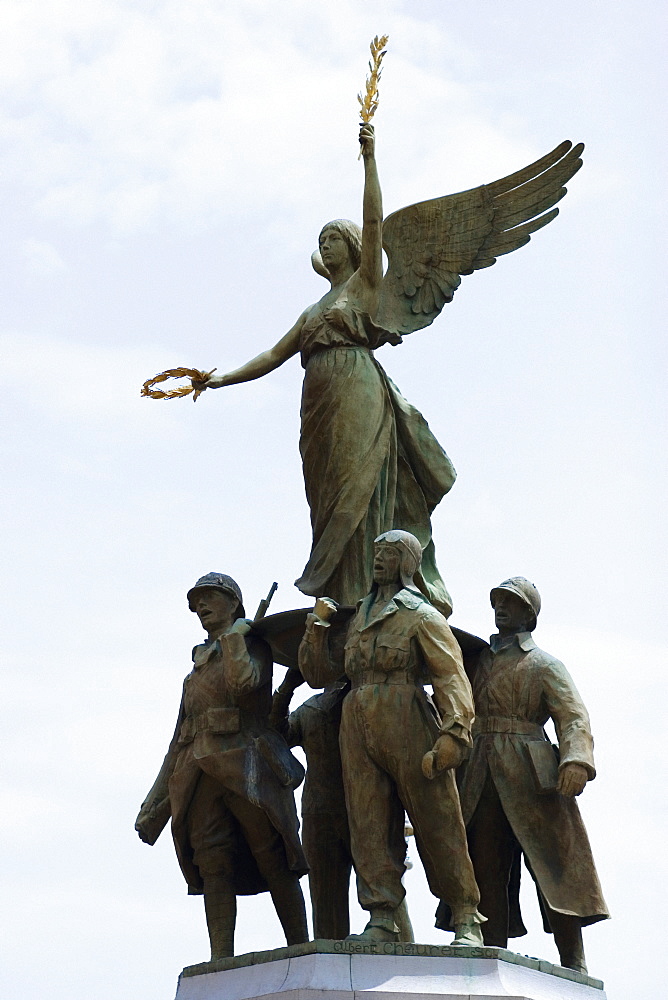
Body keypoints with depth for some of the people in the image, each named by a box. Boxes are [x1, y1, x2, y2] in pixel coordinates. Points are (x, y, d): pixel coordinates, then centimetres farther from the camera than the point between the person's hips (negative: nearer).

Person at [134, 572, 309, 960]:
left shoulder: (253, 645, 11)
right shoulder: (199, 664, 27)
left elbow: (244, 681, -15)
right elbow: (181, 734, 24)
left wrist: (233, 636, -4)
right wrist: (158, 799, 19)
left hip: (245, 767, -5)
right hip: (200, 769, 5)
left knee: (274, 863, -8)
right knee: (213, 867, -7)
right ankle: (221, 960, -14)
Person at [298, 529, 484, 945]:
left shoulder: (421, 616, 6)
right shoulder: (357, 617, 25)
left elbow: (451, 676, -6)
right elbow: (318, 673, 26)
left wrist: (454, 731, -20)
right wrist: (317, 627, 11)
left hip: (408, 727, -5)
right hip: (358, 731, 6)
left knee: (436, 825, -5)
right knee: (370, 827, -2)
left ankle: (467, 922, -2)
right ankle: (382, 919, -3)